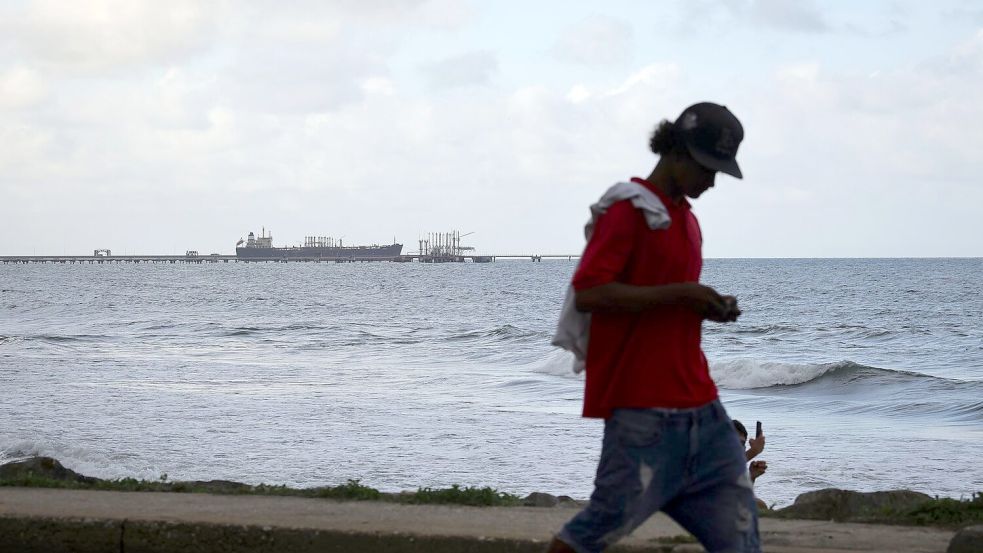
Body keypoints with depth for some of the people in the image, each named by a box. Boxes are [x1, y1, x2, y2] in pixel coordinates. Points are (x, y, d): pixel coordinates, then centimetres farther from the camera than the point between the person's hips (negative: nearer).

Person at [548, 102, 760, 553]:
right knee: (613, 517, -4)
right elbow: (588, 293, -20)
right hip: (642, 405, -8)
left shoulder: (686, 218, 17)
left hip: (698, 403, 8)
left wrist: (709, 307, 7)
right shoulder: (627, 208, -10)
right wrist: (680, 294, -20)